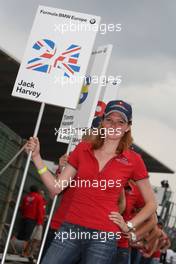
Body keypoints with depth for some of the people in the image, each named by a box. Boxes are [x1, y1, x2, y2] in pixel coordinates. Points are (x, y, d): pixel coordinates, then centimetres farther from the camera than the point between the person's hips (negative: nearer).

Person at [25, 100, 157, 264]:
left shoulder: (133, 160, 1)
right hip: (71, 229, 2)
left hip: (103, 236, -2)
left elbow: (151, 204, 11)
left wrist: (129, 226, 2)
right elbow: (56, 188, 4)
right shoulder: (83, 149, 8)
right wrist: (36, 157, -2)